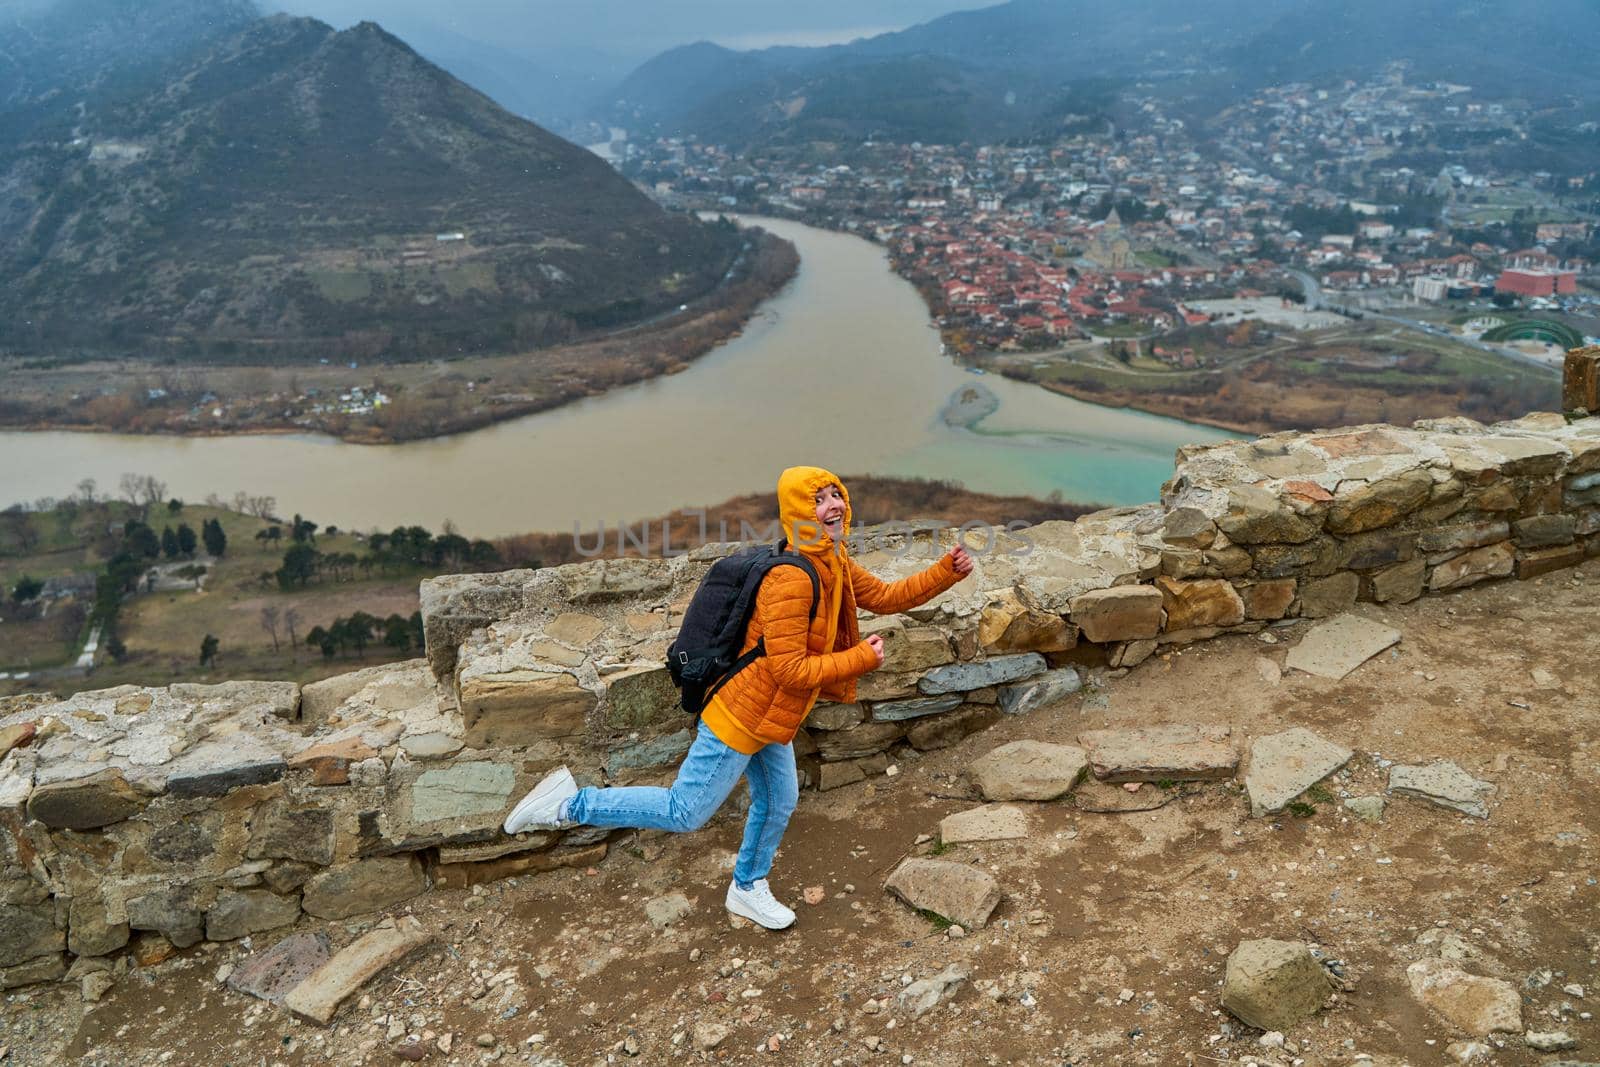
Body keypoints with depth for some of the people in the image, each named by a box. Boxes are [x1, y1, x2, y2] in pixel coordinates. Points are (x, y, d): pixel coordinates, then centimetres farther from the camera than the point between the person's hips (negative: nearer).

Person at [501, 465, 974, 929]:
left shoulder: (836, 568, 3)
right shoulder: (791, 579, -28)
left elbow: (886, 596, 14)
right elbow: (790, 669, -28)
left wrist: (946, 571, 3)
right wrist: (861, 658, -19)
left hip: (767, 718, 10)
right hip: (742, 716, -10)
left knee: (777, 803, 23)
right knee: (685, 813, -1)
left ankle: (748, 889, 47)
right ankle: (570, 805, 8)